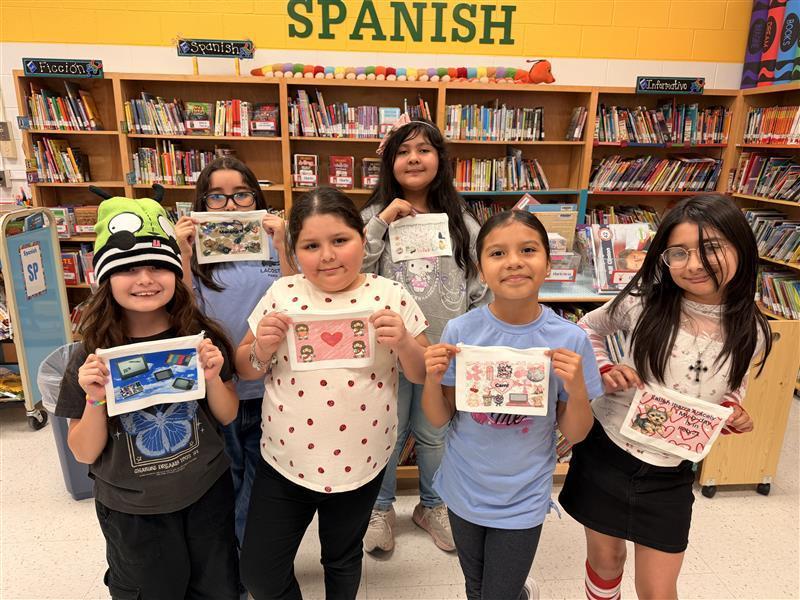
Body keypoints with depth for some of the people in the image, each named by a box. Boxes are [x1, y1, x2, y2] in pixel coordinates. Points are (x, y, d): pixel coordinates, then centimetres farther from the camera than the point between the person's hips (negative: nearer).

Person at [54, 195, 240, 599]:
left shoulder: (201, 336, -14)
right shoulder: (90, 357, -15)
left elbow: (227, 418, -5)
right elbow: (84, 453, -8)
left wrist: (213, 378, -24)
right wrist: (95, 401, -25)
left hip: (207, 494, 1)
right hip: (131, 511, 0)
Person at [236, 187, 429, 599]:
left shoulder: (391, 297, -9)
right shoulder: (281, 294, -5)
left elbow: (424, 375, -4)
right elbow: (245, 369, 3)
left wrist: (403, 343, -24)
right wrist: (261, 348, -19)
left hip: (359, 463, -1)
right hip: (284, 460, 1)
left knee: (342, 560, 22)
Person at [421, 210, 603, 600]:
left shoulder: (569, 340, -17)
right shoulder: (460, 331, -16)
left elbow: (575, 434, -8)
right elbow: (438, 420, -7)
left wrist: (576, 388, -26)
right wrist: (432, 379, -26)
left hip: (523, 499, -1)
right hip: (464, 491, 2)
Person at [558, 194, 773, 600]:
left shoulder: (750, 333, -8)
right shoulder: (644, 302, -16)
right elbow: (587, 329, 3)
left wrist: (734, 410, -9)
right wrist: (604, 372, -14)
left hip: (669, 475, 1)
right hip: (605, 453, -1)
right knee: (605, 559, 21)